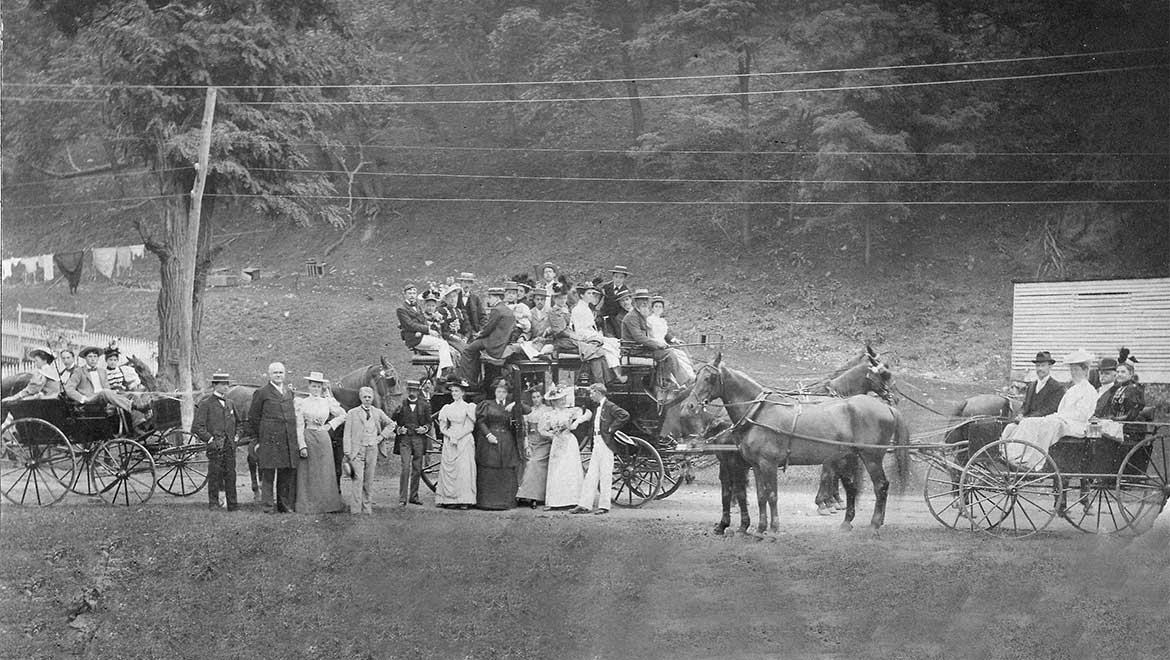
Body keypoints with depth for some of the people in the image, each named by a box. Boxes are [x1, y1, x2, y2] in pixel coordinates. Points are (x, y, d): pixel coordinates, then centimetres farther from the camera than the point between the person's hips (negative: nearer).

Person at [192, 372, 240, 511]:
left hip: (230, 446, 5)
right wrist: (210, 440, -12)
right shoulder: (206, 404, -4)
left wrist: (236, 436, 14)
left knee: (230, 474, 2)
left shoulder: (230, 403, 14)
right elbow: (196, 427, -8)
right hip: (215, 446, -5)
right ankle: (213, 503, 7)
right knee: (214, 475, -1)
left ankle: (231, 503, 5)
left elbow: (237, 422, 29)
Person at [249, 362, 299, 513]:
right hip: (269, 440, -5)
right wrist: (257, 439, 0)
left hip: (289, 439, 5)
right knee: (268, 473, -4)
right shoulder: (261, 393, 1)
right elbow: (253, 417, 3)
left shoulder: (289, 392, 17)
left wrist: (295, 432, 15)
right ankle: (268, 505, -1)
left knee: (288, 473, 6)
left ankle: (285, 505, 14)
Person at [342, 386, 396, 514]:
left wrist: (382, 436, 11)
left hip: (372, 449, 3)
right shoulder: (352, 413, 5)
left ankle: (367, 508, 9)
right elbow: (347, 434, 2)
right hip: (357, 449, -3)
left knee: (369, 480, 4)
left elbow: (391, 424, 26)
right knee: (358, 478, -13)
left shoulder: (378, 413, 12)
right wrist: (347, 452, -6)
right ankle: (356, 509, -14)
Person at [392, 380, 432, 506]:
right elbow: (393, 422, 9)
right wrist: (398, 430, -10)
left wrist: (425, 428, -10)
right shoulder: (400, 405, 4)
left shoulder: (424, 405, 7)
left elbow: (429, 422, 11)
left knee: (417, 469, 7)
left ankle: (413, 496, 18)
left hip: (419, 440, 2)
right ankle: (402, 498, -13)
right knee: (405, 468, -12)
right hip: (404, 440, -2)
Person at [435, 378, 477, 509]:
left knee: (464, 469, -10)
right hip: (449, 442, 4)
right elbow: (442, 427, 9)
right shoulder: (447, 408, 13)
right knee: (448, 469, -4)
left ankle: (465, 500, -11)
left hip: (465, 441, -4)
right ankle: (449, 499, -4)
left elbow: (469, 427, -3)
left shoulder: (469, 407, 3)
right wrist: (451, 435, -8)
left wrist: (457, 436, -11)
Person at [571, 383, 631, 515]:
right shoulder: (597, 408, 16)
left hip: (606, 444, -9)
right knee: (591, 475, 6)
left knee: (605, 475, -3)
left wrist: (611, 429, -17)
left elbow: (625, 416, -21)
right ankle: (585, 505, 7)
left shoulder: (610, 407, -10)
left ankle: (604, 506, 1)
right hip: (597, 444, 9)